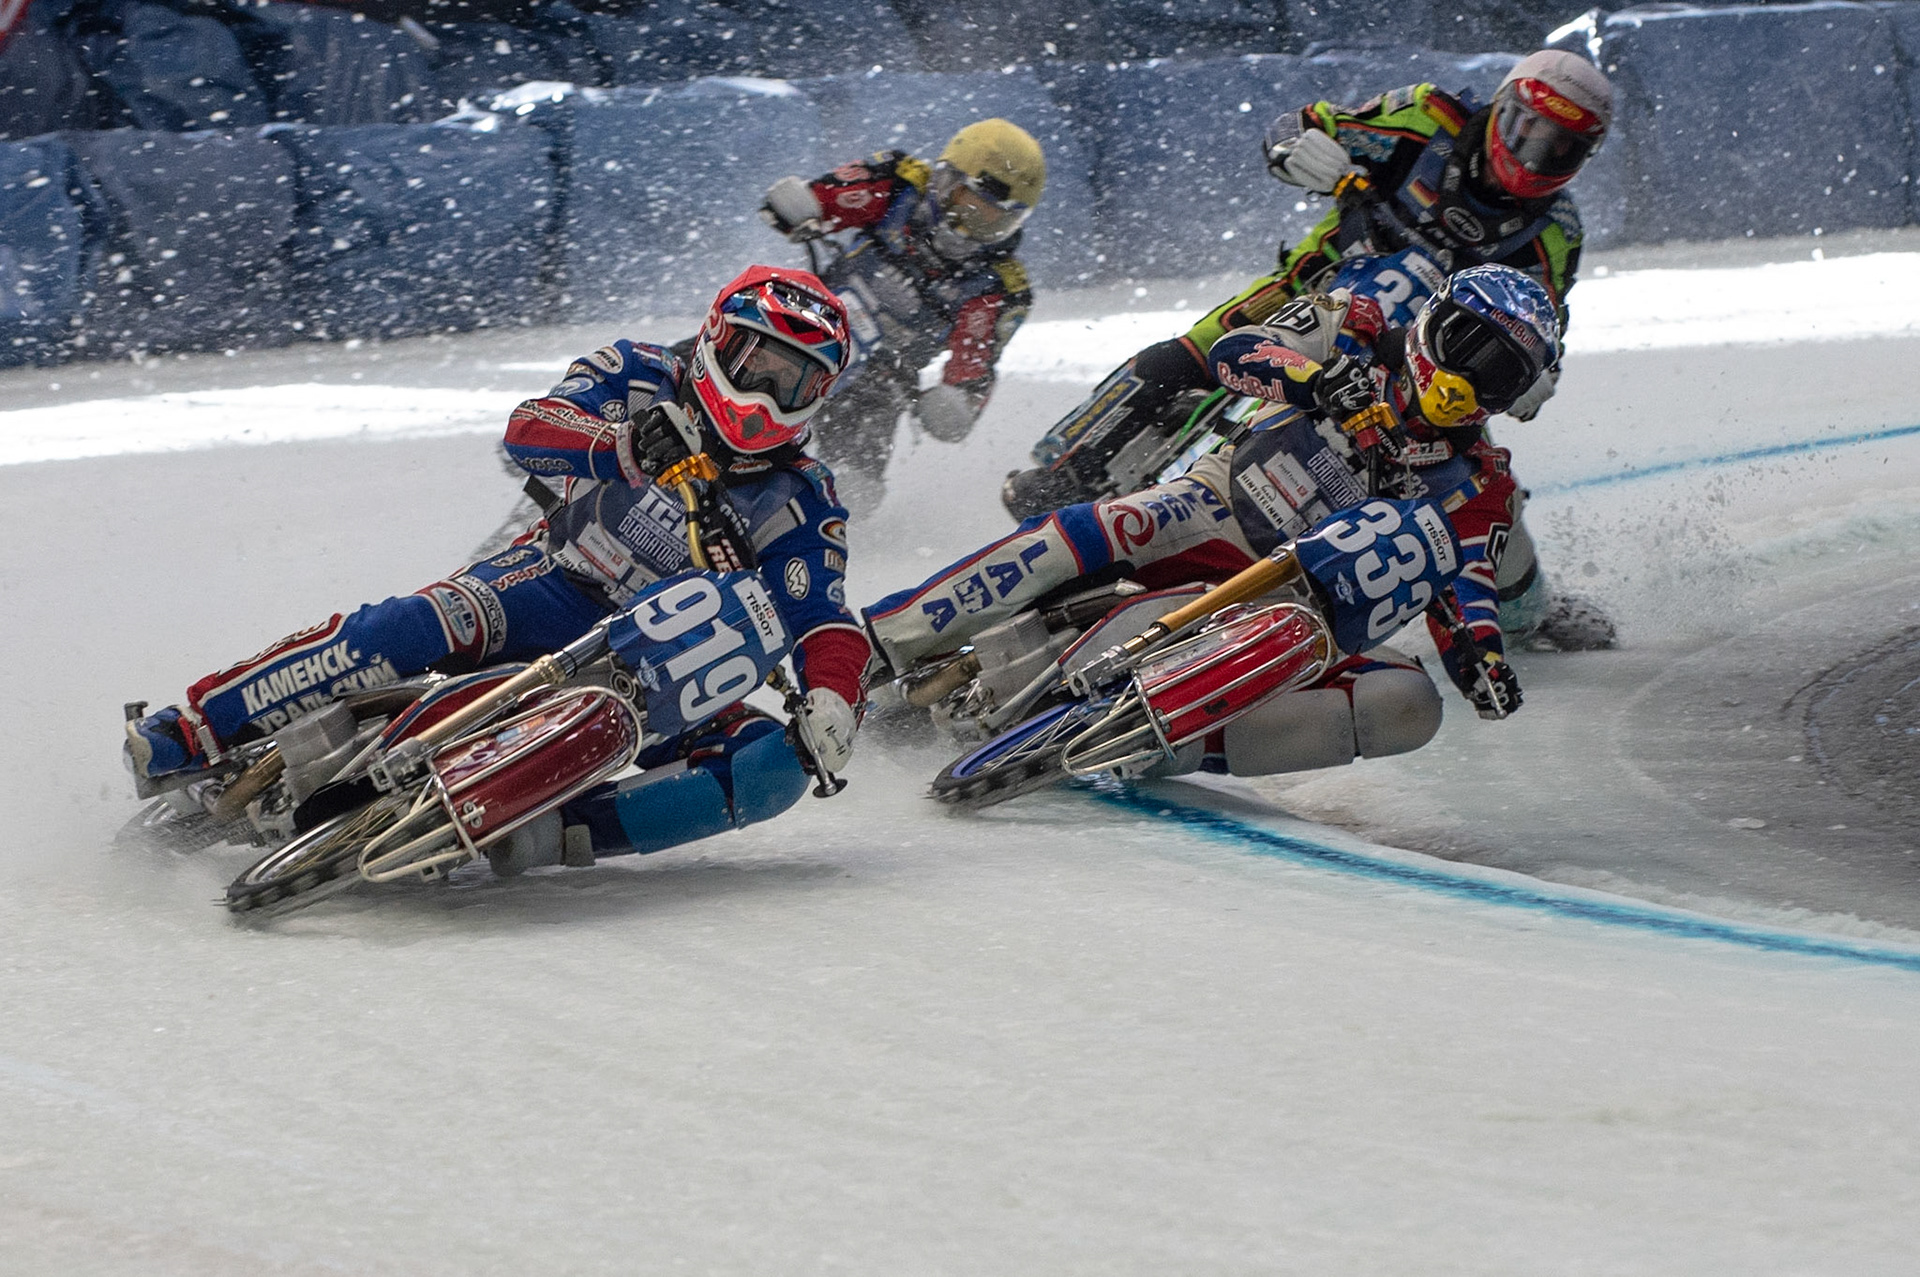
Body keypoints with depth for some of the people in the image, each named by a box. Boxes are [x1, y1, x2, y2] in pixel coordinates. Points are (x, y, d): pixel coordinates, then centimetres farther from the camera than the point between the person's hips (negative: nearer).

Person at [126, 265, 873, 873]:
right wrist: (625, 441, -36)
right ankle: (194, 732, -32)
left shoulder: (800, 508, 0)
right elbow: (527, 433, -16)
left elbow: (826, 625, -10)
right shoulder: (642, 381, -1)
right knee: (433, 624, -34)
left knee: (776, 766, -26)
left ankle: (559, 831, -40)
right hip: (553, 585, -2)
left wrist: (832, 700, -33)